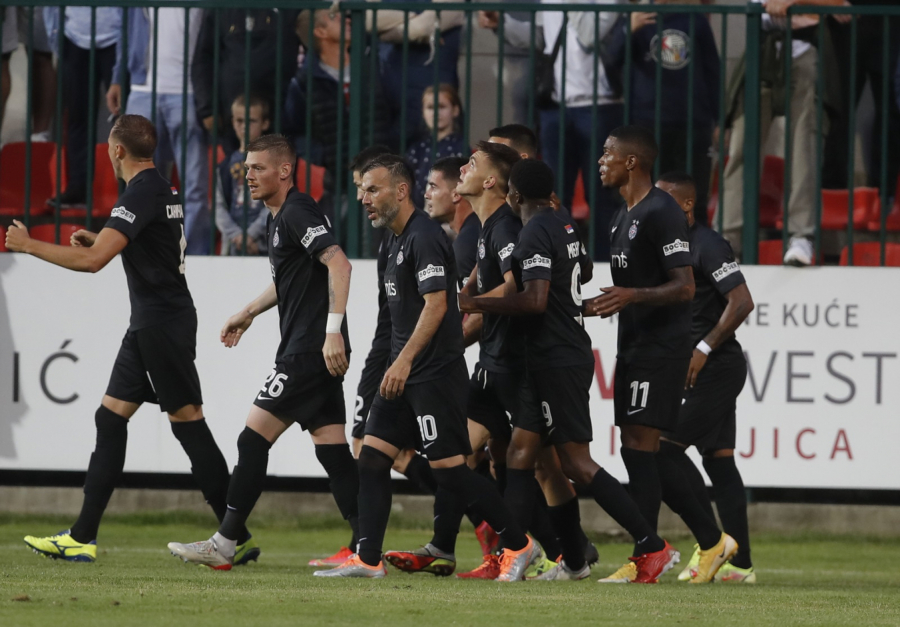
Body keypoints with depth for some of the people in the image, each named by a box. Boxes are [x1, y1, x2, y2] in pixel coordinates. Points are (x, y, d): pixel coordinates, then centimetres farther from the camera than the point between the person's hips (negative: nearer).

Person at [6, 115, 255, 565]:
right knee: (110, 418, 9)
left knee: (188, 423, -7)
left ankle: (238, 539, -5)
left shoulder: (141, 194, -17)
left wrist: (27, 245, -16)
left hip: (161, 322, -10)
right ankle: (82, 538, 9)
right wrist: (99, 239, 27)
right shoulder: (162, 190, 14)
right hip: (149, 325, 10)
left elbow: (92, 260, -25)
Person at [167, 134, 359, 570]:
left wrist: (333, 329, -30)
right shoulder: (282, 217, 19)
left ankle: (223, 545, -4)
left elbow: (338, 263, -24)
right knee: (331, 449, 7)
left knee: (253, 439, -7)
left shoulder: (297, 212, -13)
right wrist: (249, 312, 38)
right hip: (307, 351, 10)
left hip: (310, 350, -10)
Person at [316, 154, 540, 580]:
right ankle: (367, 559, 2)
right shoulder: (399, 240, 17)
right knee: (371, 456, 2)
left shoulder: (424, 237, -14)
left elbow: (436, 304, -23)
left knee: (449, 468, -8)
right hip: (406, 374, 10)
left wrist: (404, 361, -27)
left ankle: (518, 545, 4)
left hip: (434, 373, -10)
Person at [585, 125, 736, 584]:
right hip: (633, 348, 10)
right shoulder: (623, 218, 18)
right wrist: (595, 306, 17)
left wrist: (633, 295, -32)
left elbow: (683, 287, -19)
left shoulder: (662, 213, -13)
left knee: (638, 446, -13)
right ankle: (712, 541, 17)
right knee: (644, 453, 9)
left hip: (661, 348, -10)